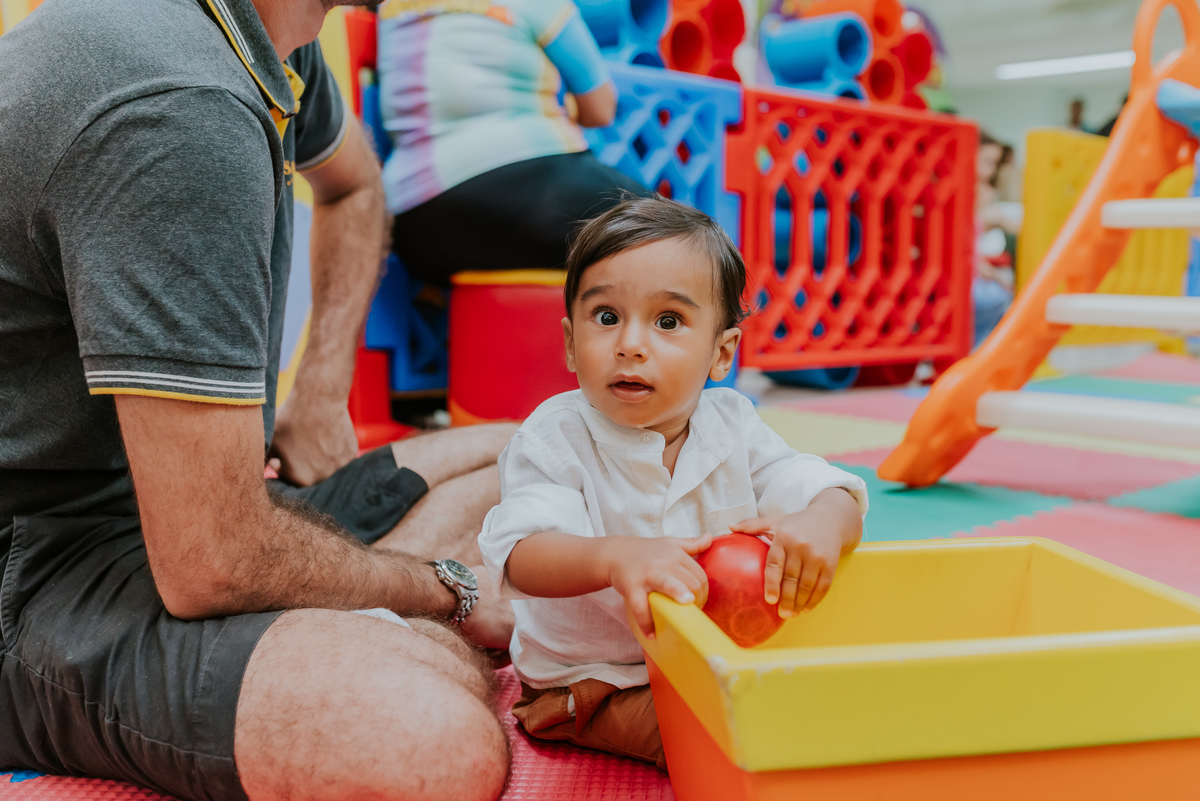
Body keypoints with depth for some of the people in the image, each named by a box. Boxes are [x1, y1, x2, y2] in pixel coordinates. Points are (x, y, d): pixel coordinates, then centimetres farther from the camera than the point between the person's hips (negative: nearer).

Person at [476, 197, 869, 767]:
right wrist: (615, 557, -52)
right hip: (591, 673, -5)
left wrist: (824, 522, -38)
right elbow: (521, 557, -30)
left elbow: (831, 491, -11)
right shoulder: (557, 439, -17)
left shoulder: (732, 425, -5)